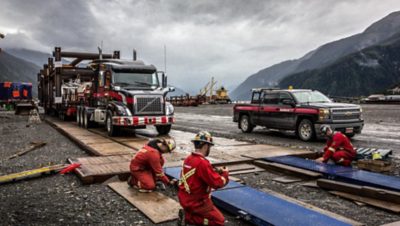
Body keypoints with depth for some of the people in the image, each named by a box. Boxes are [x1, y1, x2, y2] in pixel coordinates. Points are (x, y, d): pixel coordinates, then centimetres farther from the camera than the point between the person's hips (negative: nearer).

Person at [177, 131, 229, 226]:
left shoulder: (188, 159, 1)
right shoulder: (202, 163, -25)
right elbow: (217, 183, -20)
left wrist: (216, 171, 6)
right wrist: (225, 174, -2)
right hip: (196, 202, -8)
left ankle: (187, 213, 6)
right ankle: (188, 217, -4)